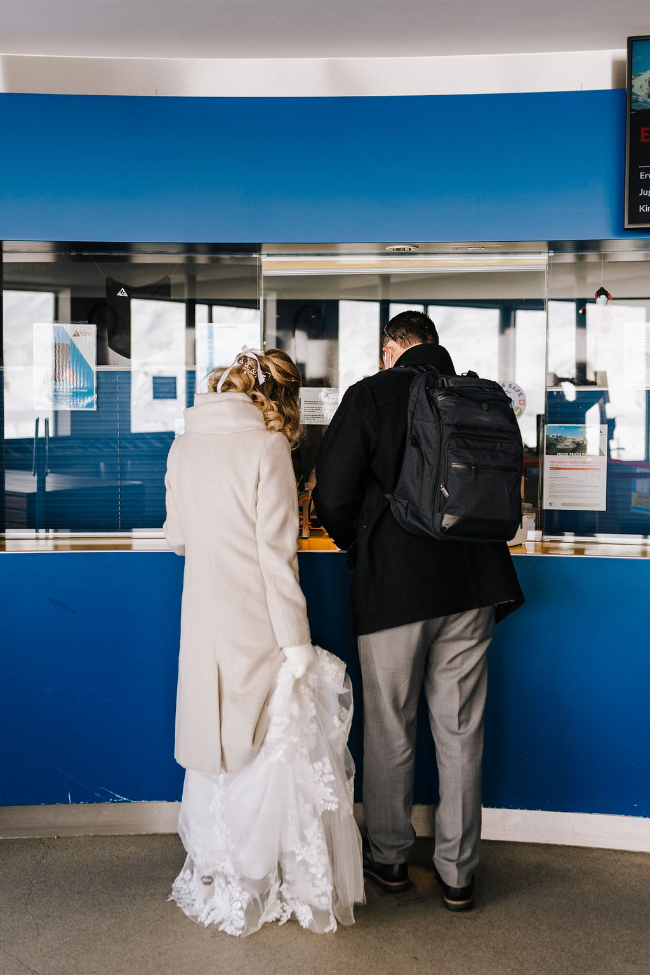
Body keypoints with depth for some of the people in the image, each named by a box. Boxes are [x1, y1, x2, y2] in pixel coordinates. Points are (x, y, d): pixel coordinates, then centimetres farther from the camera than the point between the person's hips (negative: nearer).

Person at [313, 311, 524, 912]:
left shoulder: (373, 394, -5)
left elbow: (334, 496, -9)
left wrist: (355, 547, 10)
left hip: (394, 586, -3)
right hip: (471, 582, 4)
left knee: (389, 731, 12)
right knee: (461, 733, 11)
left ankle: (389, 858, 27)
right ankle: (459, 873, 22)